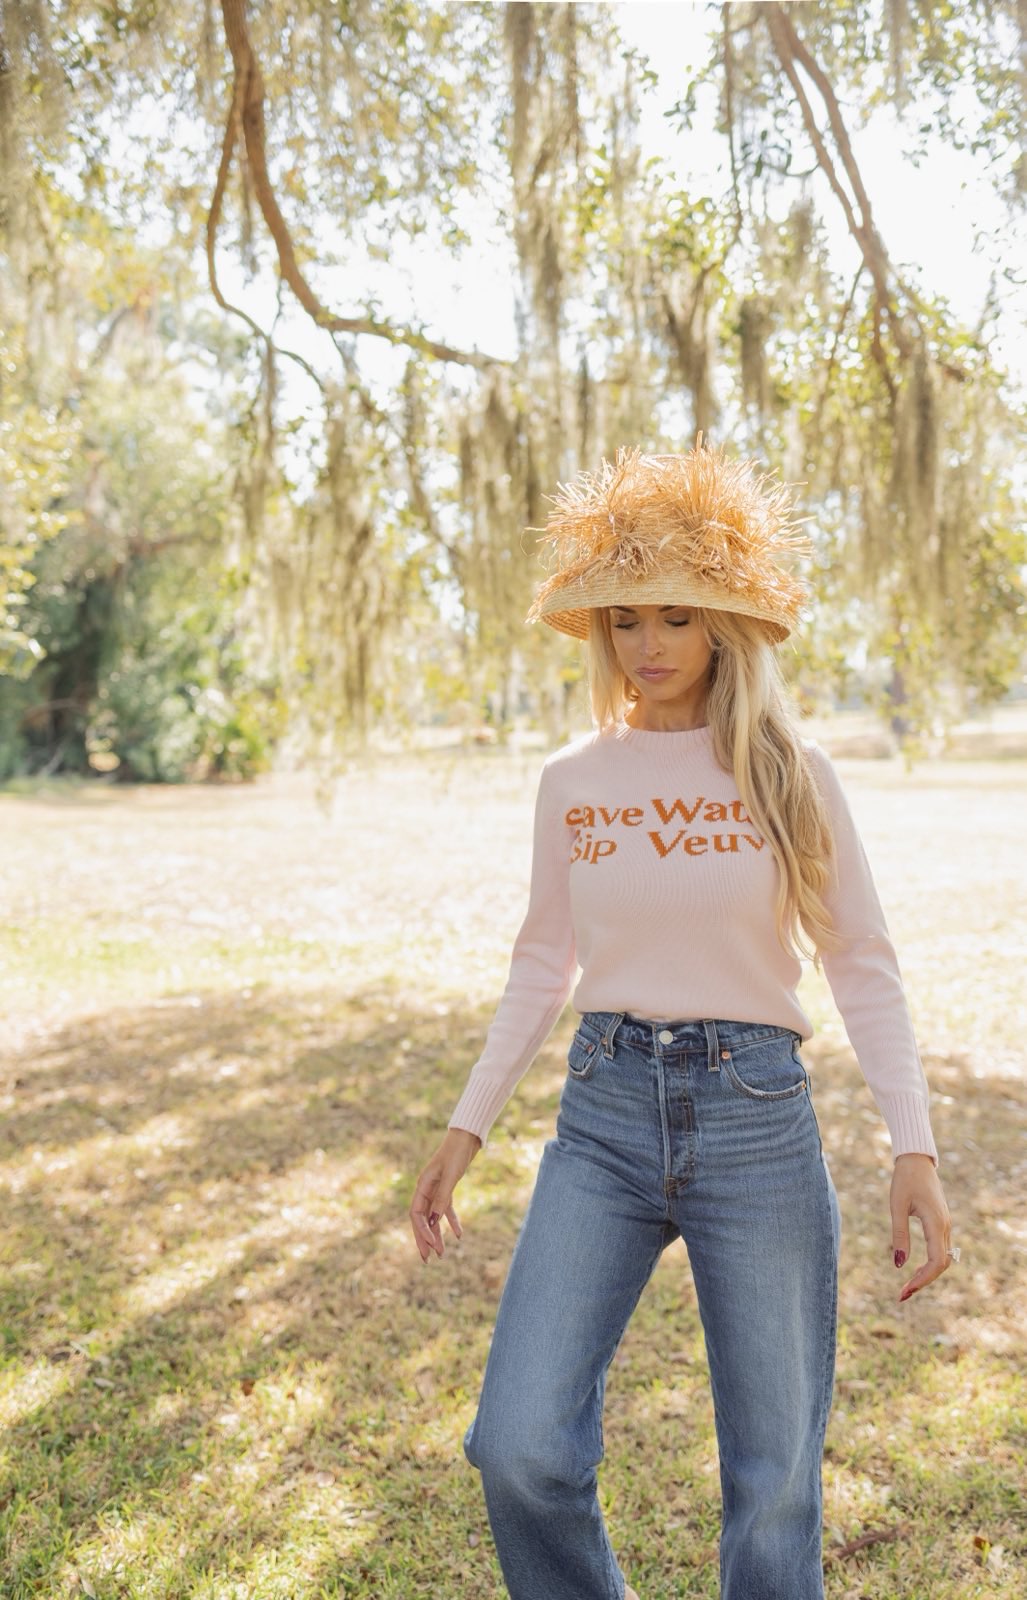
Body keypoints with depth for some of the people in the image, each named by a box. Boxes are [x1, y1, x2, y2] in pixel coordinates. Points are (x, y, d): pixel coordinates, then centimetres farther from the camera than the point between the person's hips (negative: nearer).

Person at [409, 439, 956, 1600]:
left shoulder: (788, 770, -2)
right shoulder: (571, 780, 4)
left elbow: (862, 966, 0)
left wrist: (914, 1146, -9)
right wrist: (468, 1125, 9)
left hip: (756, 1119, -1)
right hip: (604, 1116, 2)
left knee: (774, 1479, 7)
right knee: (520, 1448, -6)